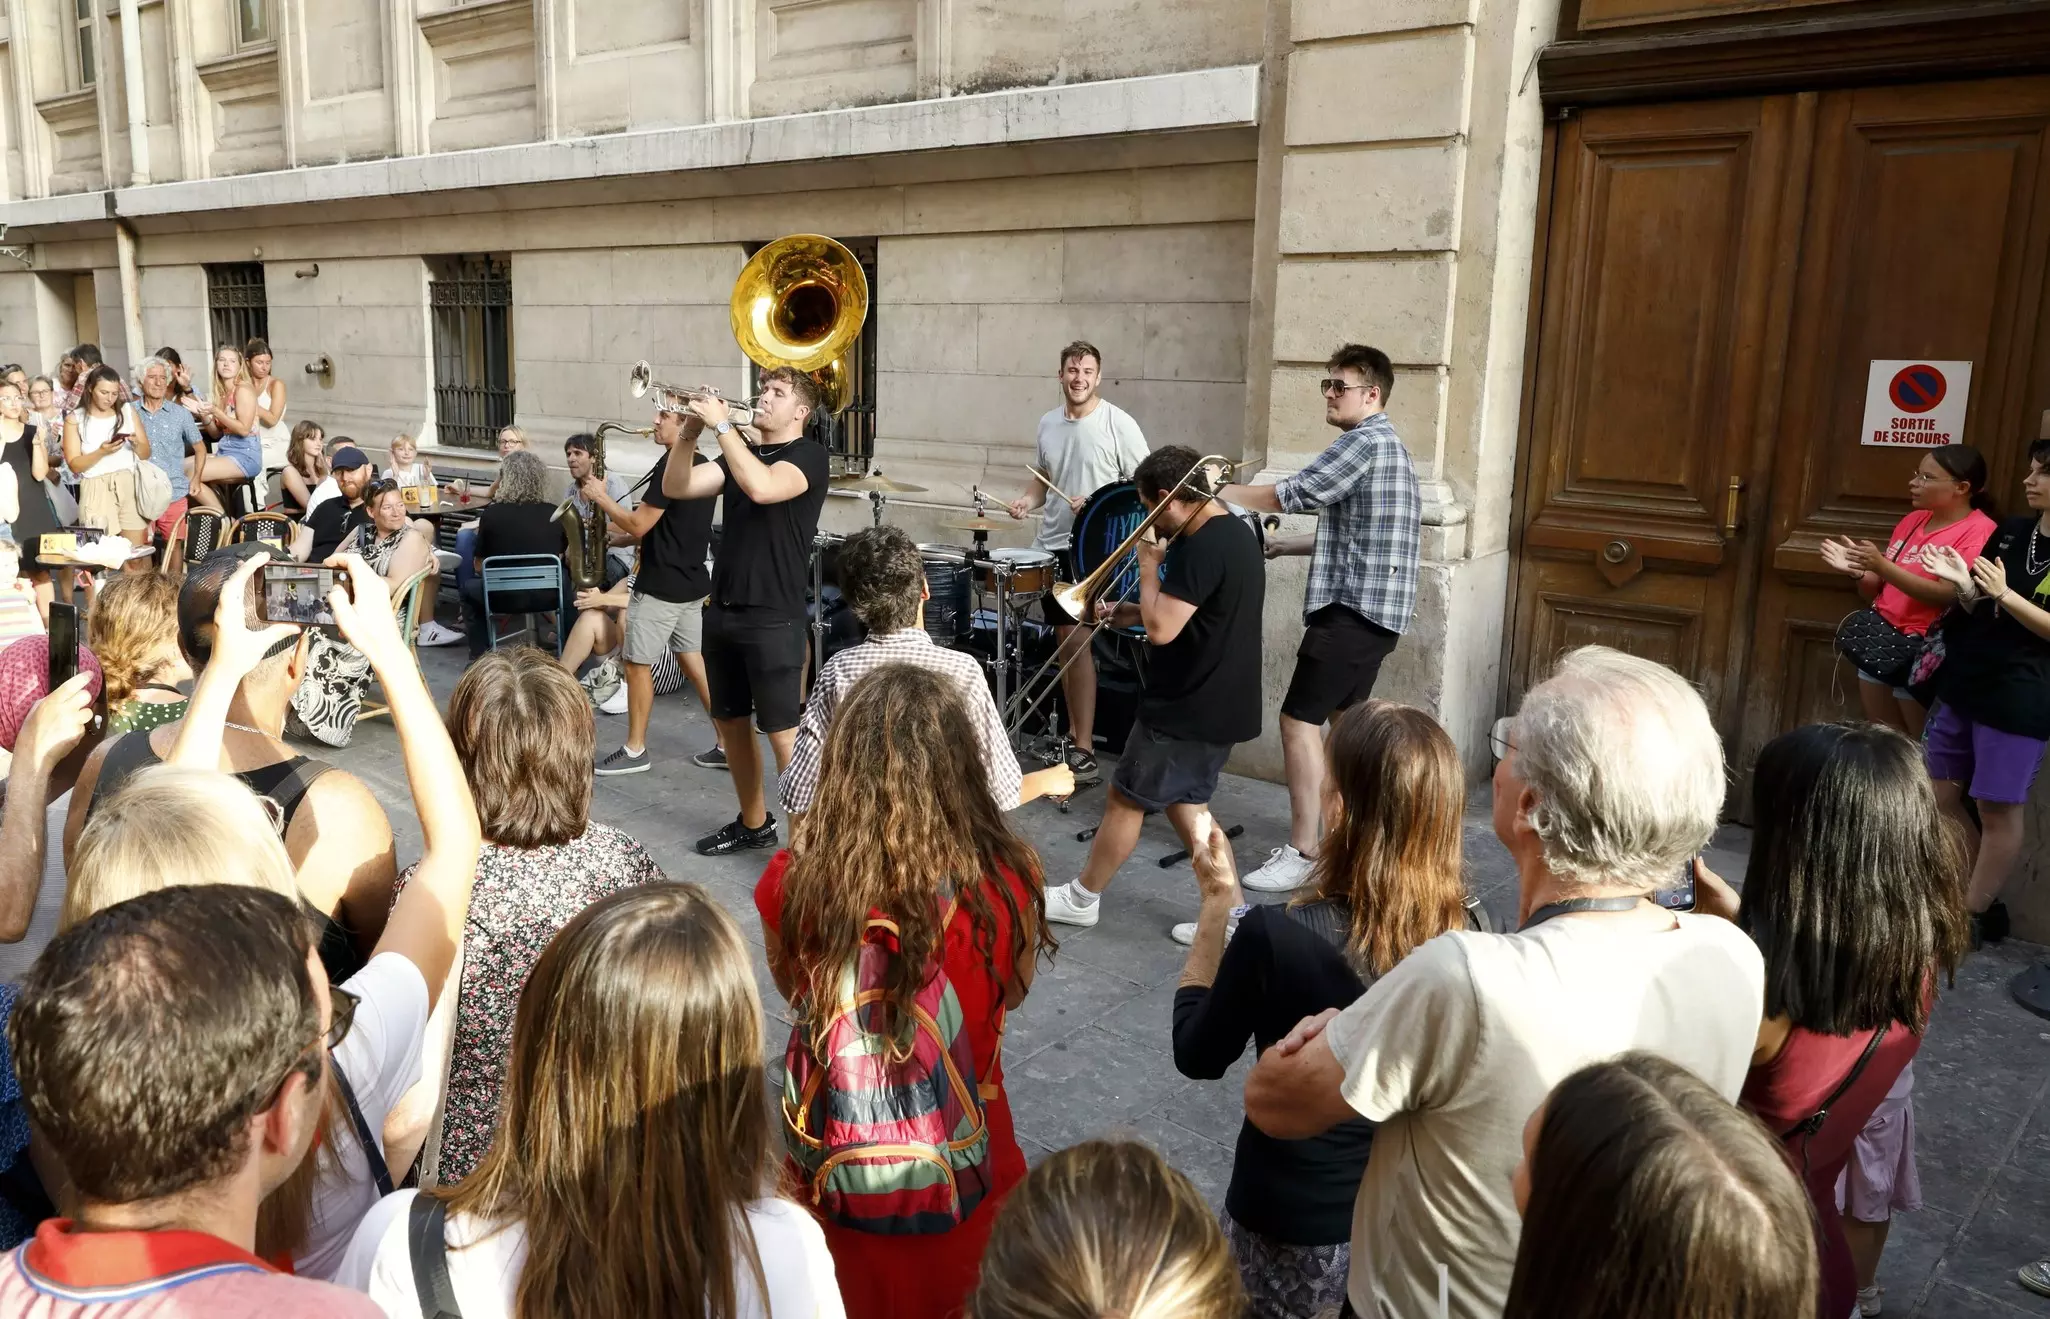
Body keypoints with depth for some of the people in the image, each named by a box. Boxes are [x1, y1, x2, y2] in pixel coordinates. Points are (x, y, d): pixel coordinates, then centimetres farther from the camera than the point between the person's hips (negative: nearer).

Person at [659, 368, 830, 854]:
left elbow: (762, 488, -27)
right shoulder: (742, 451, 13)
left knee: (783, 733, -6)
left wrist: (722, 424, -23)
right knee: (731, 723, 16)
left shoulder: (809, 454, -7)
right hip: (722, 610, 7)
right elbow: (676, 487, 3)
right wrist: (690, 433, -11)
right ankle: (754, 823, 32)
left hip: (773, 618, -7)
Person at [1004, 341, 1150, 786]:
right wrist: (1027, 500, 1)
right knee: (1064, 640, 11)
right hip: (1051, 546, 6)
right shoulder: (1048, 424, 10)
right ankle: (1074, 735, 21)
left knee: (1078, 642, -11)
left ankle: (1084, 750, -6)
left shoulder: (1118, 424, -8)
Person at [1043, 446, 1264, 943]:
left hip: (1188, 710, -9)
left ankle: (1082, 898, 23)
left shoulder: (1202, 547, -23)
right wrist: (1126, 612, 10)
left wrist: (1148, 567, -12)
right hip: (1220, 705, 10)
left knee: (1125, 800, 6)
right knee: (1183, 800, 19)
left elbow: (1162, 629, -26)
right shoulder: (1236, 533, 9)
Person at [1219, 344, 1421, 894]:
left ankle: (1301, 853, -8)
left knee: (1300, 719, -10)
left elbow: (1290, 495, -17)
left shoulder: (1364, 441, -13)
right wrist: (1287, 545, 19)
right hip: (1376, 607, 11)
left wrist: (1219, 491, -5)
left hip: (1354, 606, -11)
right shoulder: (1386, 444, 19)